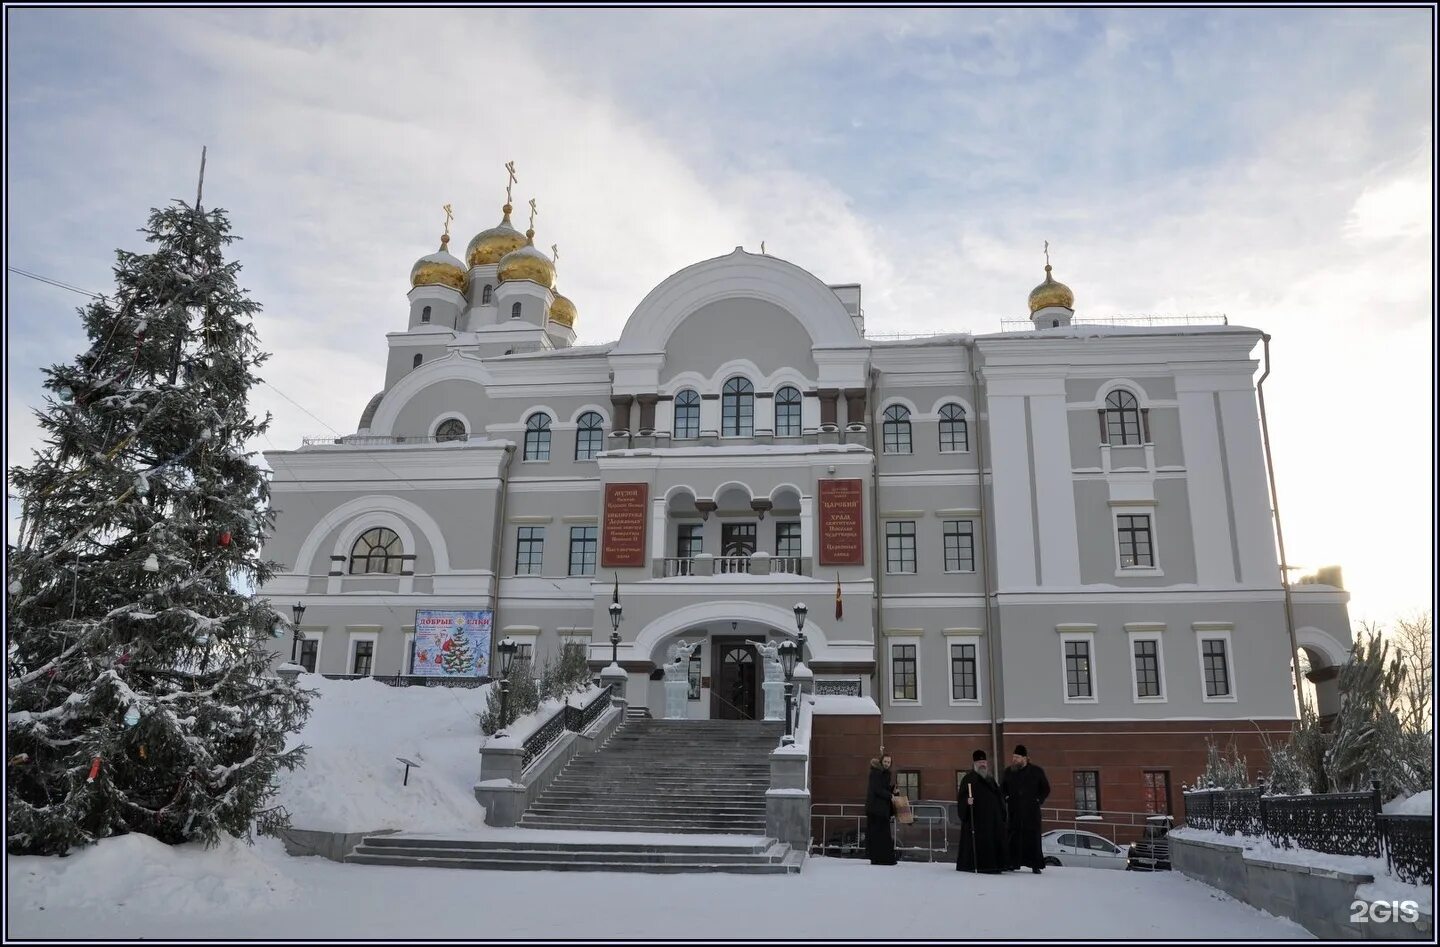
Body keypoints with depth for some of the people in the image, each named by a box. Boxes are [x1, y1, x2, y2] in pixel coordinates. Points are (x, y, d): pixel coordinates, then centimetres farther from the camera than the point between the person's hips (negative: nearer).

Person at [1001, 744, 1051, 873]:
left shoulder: (1037, 771, 1)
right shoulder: (1009, 771, 6)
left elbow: (1046, 789, 11)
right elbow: (1002, 788, 19)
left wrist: (1038, 801, 0)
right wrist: (1006, 800, 5)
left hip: (1031, 811, -2)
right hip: (1014, 811, 2)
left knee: (1033, 837, -3)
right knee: (1014, 837, 0)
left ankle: (1035, 865, 4)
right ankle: (1014, 863, 7)